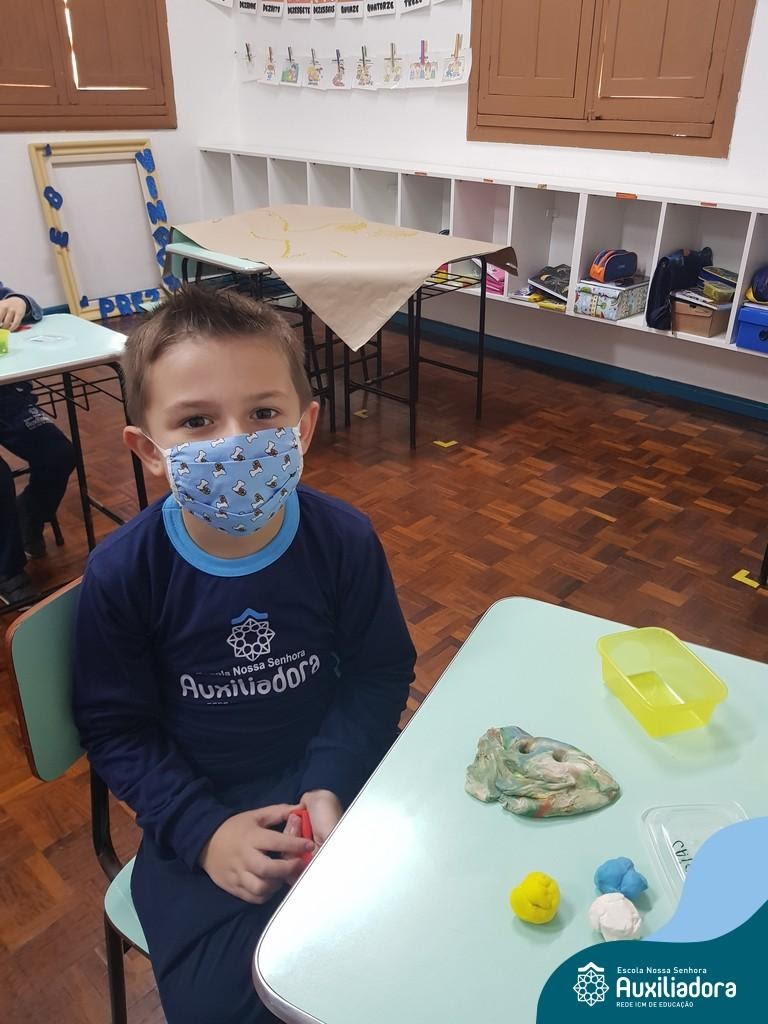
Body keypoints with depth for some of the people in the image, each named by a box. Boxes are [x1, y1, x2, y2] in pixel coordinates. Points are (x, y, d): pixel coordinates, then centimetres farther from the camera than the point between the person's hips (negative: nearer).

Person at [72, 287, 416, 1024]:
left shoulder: (343, 538, -14)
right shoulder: (121, 572, -16)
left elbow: (380, 671, -4)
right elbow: (115, 728, -6)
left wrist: (330, 784, -18)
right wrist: (203, 830, -17)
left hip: (332, 772, 2)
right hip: (201, 807, -1)